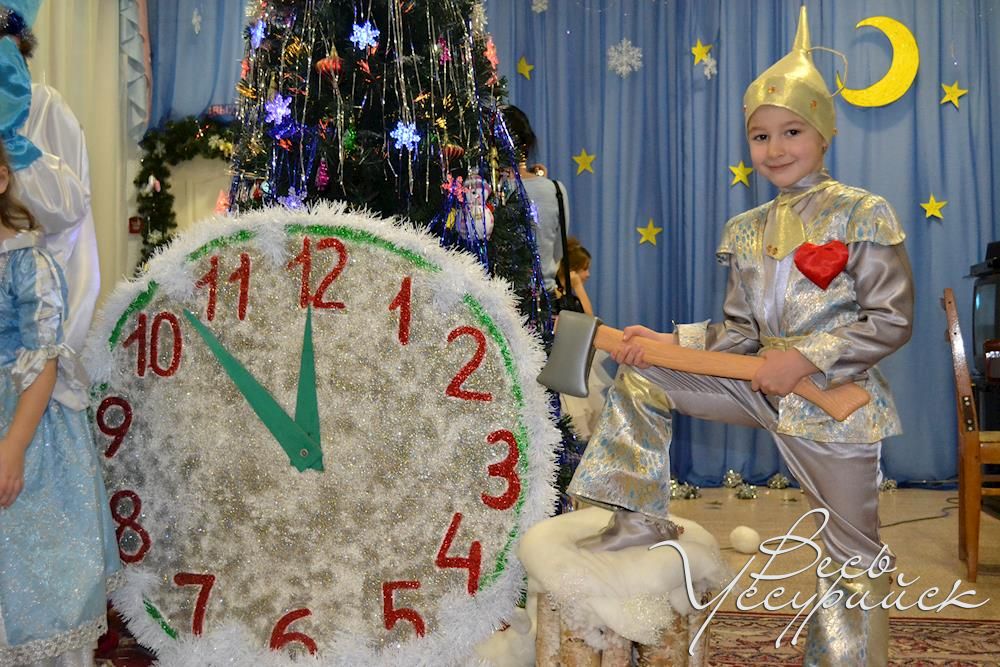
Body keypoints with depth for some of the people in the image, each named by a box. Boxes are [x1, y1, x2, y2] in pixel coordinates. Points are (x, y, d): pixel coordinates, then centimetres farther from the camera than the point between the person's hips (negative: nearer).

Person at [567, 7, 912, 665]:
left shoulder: (863, 214, -10)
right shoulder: (746, 230, 6)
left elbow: (892, 321, -12)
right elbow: (738, 332, 7)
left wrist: (805, 358, -21)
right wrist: (669, 340, -9)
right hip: (763, 385, 5)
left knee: (854, 553, 6)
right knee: (640, 376, 0)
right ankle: (642, 516, 10)